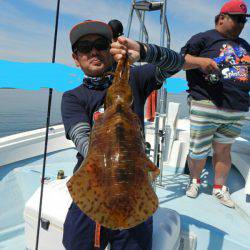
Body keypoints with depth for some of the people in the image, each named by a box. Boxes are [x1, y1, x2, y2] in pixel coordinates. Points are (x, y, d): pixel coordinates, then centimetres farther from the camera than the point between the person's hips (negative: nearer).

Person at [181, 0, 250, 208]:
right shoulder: (204, 39, 2)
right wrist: (200, 61, -22)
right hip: (206, 106, -5)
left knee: (223, 149, 13)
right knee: (198, 151, 1)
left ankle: (220, 187, 28)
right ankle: (195, 180, 28)